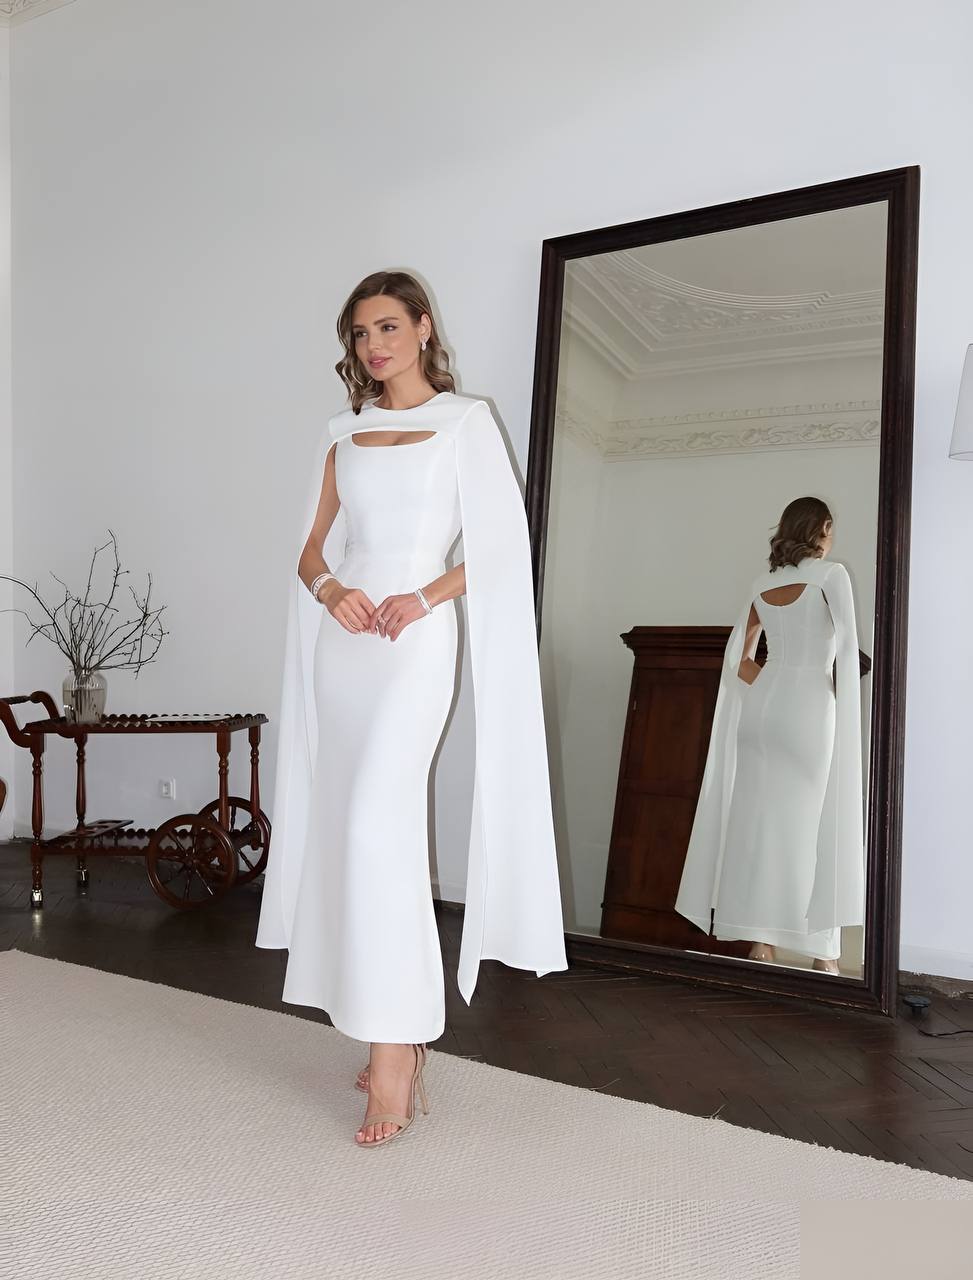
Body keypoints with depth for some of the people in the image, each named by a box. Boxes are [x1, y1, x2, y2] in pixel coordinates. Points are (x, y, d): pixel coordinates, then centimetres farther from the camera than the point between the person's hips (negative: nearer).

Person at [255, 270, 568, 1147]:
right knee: (356, 829, 5)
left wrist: (424, 597, -16)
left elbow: (500, 545, -3)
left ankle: (395, 1051, -9)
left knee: (379, 825, -18)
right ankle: (404, 1029, 17)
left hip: (416, 640, -5)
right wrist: (332, 591, -7)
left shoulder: (464, 421, 5)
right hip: (341, 643, 6)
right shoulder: (345, 433, 18)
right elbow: (312, 551, 15)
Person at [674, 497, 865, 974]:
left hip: (763, 704, 5)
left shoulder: (763, 584, 13)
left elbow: (737, 656, 11)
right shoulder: (831, 574, -2)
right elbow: (847, 647, -11)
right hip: (809, 706, -5)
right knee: (817, 826, 2)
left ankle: (760, 940, 11)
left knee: (762, 821, 6)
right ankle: (824, 952, 8)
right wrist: (842, 707, -2)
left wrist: (768, 691, 11)